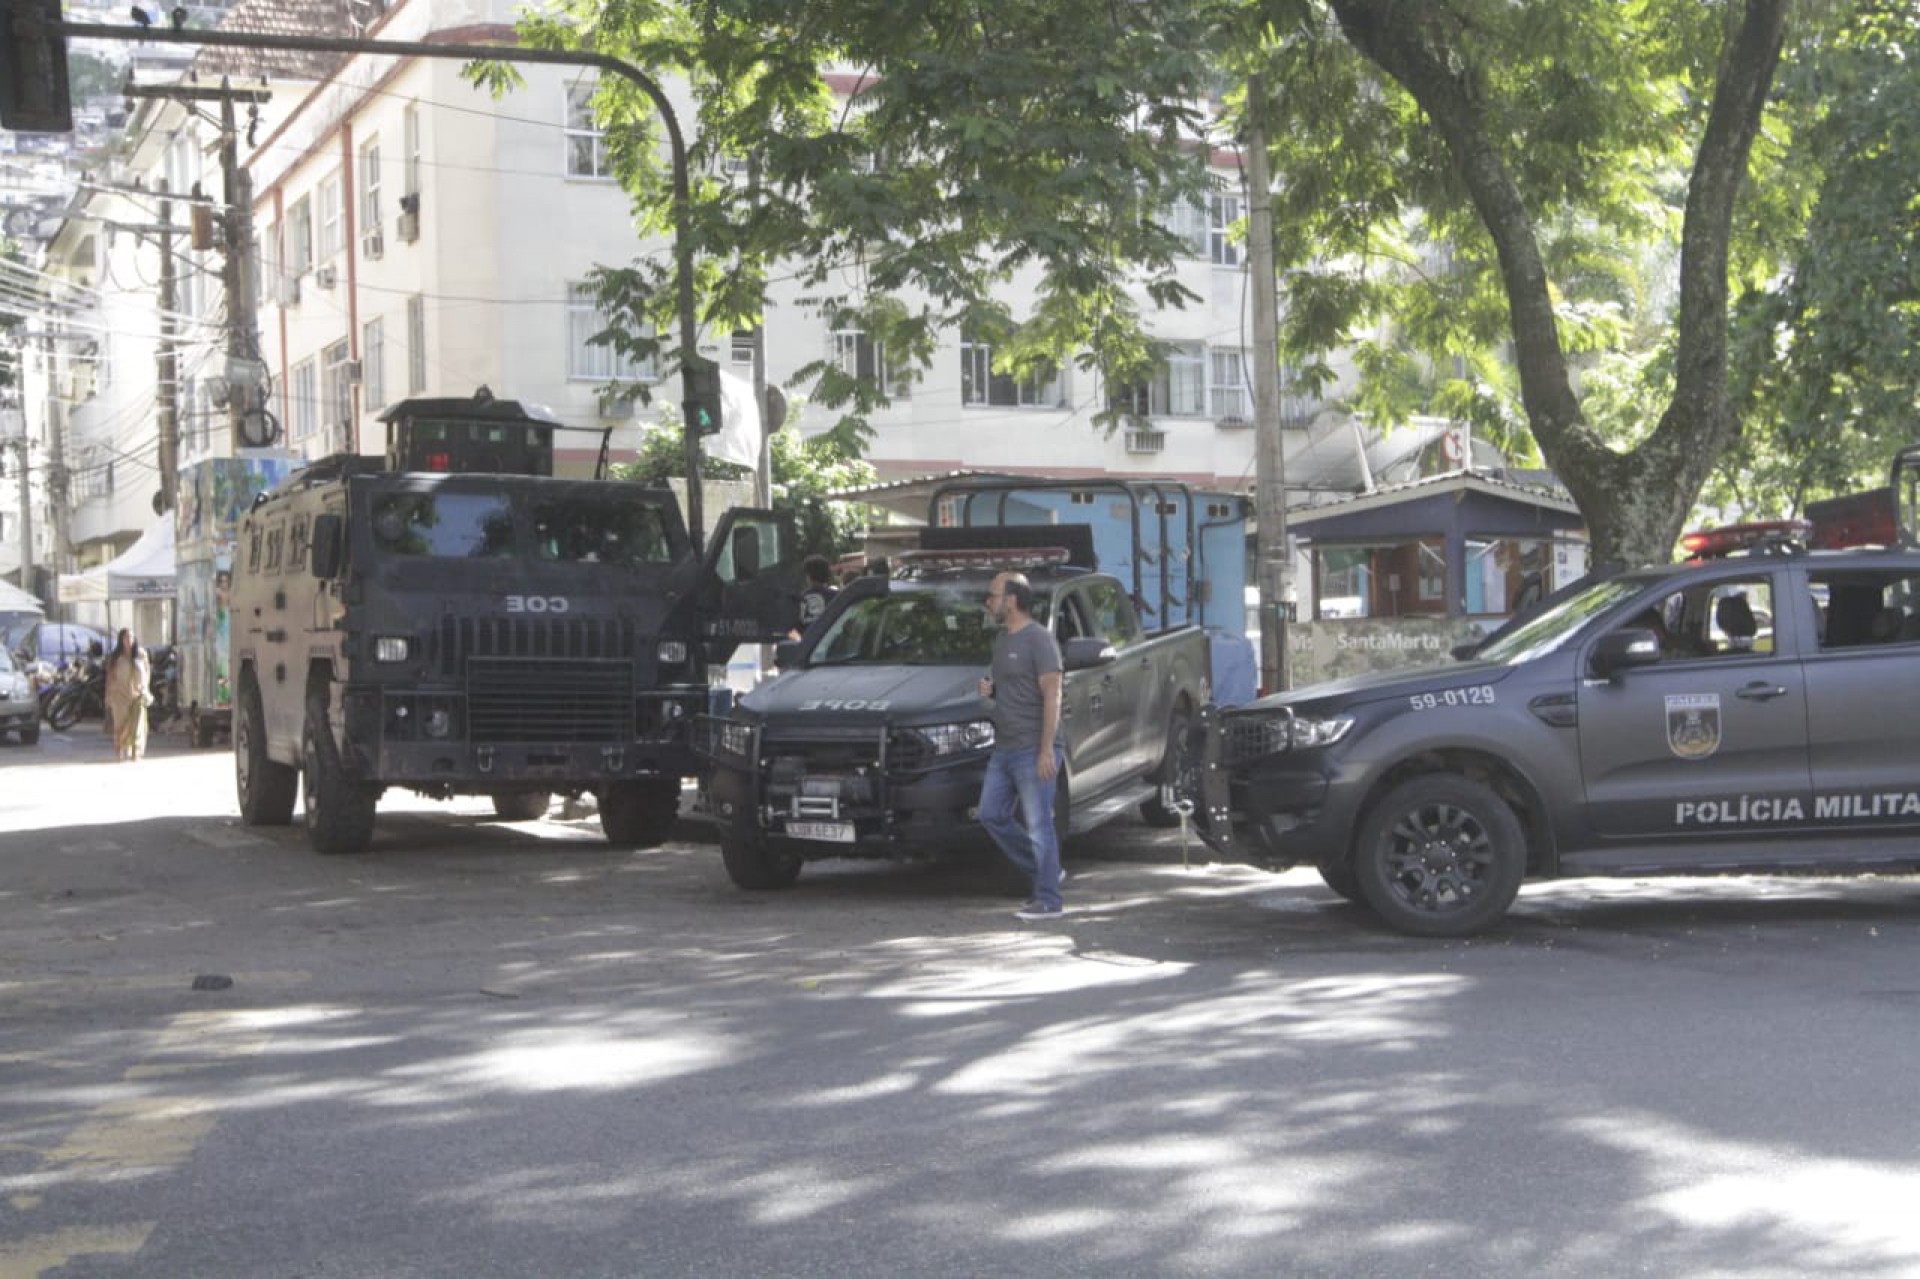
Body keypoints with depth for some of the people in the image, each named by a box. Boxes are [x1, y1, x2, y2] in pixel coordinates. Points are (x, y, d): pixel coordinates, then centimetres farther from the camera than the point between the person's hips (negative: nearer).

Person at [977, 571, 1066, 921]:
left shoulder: (1038, 639, -12)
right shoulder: (1002, 640, 16)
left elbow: (1052, 696, -16)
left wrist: (1046, 750, -22)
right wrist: (990, 689, 4)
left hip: (1033, 751, -9)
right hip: (1004, 748, 9)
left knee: (1038, 825, -5)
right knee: (991, 815, 9)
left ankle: (1048, 902, 1)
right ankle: (1045, 869, 21)